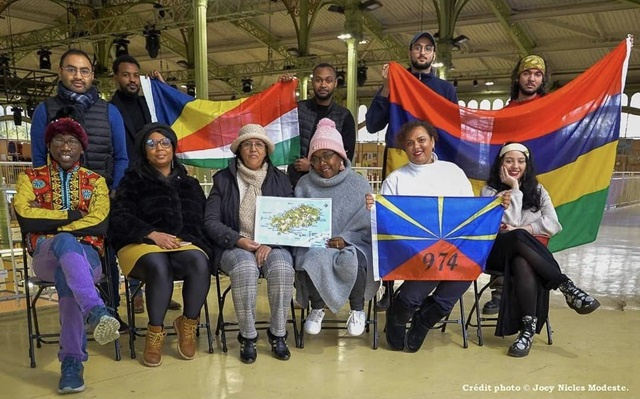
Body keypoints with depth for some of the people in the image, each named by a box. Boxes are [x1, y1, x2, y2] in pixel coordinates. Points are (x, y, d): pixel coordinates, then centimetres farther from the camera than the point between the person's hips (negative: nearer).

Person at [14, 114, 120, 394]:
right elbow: (24, 217, -5)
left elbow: (100, 224, -3)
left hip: (86, 253, 1)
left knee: (67, 275, -36)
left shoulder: (95, 181, 15)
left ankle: (72, 360, -36)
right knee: (66, 242, -37)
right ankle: (97, 312, -58)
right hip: (46, 255, 0)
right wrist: (71, 216, -4)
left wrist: (49, 224, -6)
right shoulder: (30, 178, 16)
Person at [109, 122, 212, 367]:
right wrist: (153, 234, -15)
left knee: (199, 261, -33)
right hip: (142, 245, -2)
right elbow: (120, 218, 1)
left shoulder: (189, 184, 24)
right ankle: (155, 333, -19)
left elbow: (201, 221, 17)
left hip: (184, 244, 2)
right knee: (158, 265, -38)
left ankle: (188, 325, -12)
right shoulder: (133, 180, 14)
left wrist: (184, 240, -5)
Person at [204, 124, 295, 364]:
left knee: (282, 268, -32)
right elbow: (211, 221, 1)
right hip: (235, 246, -1)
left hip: (273, 245, 1)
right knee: (245, 268, -35)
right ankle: (247, 337, -18)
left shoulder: (280, 180, 12)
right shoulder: (223, 179, 8)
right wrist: (238, 239, -15)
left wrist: (270, 243, -14)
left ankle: (278, 334, -14)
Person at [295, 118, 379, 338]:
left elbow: (367, 224, -2)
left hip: (352, 244, -1)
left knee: (352, 262, -34)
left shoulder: (358, 184, 2)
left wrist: (345, 239, -18)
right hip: (314, 245, 1)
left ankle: (357, 310, -3)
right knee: (313, 261, -33)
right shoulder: (304, 185, 7)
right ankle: (317, 308, -2)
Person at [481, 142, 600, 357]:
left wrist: (522, 229, -13)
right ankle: (567, 287, -34)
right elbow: (510, 223, -11)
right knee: (518, 238, -39)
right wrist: (514, 189, -7)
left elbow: (553, 225, 0)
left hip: (529, 253, 2)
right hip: (499, 252, -2)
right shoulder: (489, 191, 4)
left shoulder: (537, 190, 15)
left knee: (523, 265, -39)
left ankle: (529, 327, -40)